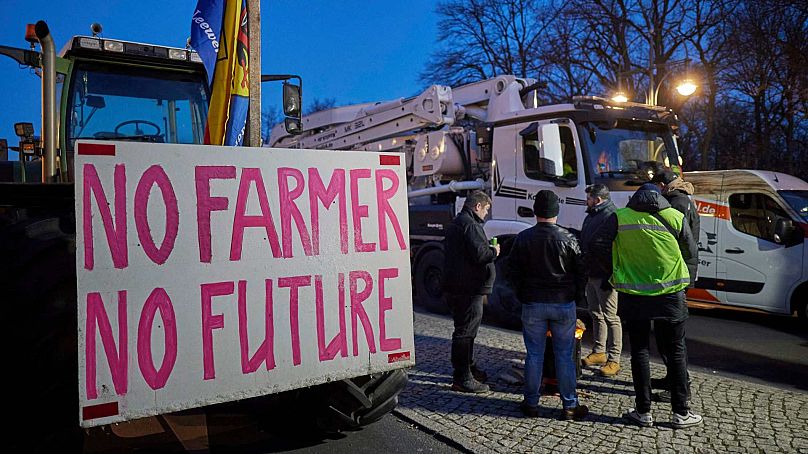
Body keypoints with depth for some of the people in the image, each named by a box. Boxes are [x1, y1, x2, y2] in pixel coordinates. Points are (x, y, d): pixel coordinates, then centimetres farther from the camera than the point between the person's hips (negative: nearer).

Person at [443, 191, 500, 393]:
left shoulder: (456, 223, 18)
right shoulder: (470, 225, -17)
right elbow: (479, 255, -24)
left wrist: (488, 250, 18)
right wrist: (494, 251, -5)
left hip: (456, 286, 11)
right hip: (468, 288, -11)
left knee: (465, 329, 21)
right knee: (465, 332, -5)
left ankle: (469, 368, 35)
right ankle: (462, 378, 2)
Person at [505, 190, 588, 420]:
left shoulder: (523, 238, -4)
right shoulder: (567, 238, -6)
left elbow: (511, 272, -1)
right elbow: (581, 272, -1)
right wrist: (577, 297, 13)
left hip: (532, 305, 1)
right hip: (564, 304, 0)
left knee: (534, 354, 9)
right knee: (564, 355, 8)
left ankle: (531, 403, 18)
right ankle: (570, 406, 17)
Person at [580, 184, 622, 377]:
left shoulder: (612, 216, -16)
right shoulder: (591, 216, 14)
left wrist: (610, 277, -23)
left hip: (604, 276, -10)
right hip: (591, 274, 10)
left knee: (610, 317, -1)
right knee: (596, 315, 18)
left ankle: (614, 360, 8)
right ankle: (598, 353, 31)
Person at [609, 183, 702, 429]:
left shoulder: (620, 217, -6)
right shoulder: (675, 217, -4)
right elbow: (691, 252, 7)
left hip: (633, 296, 0)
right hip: (669, 295, 0)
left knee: (639, 351, 10)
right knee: (676, 351, 13)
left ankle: (643, 411, 16)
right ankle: (680, 412, 19)